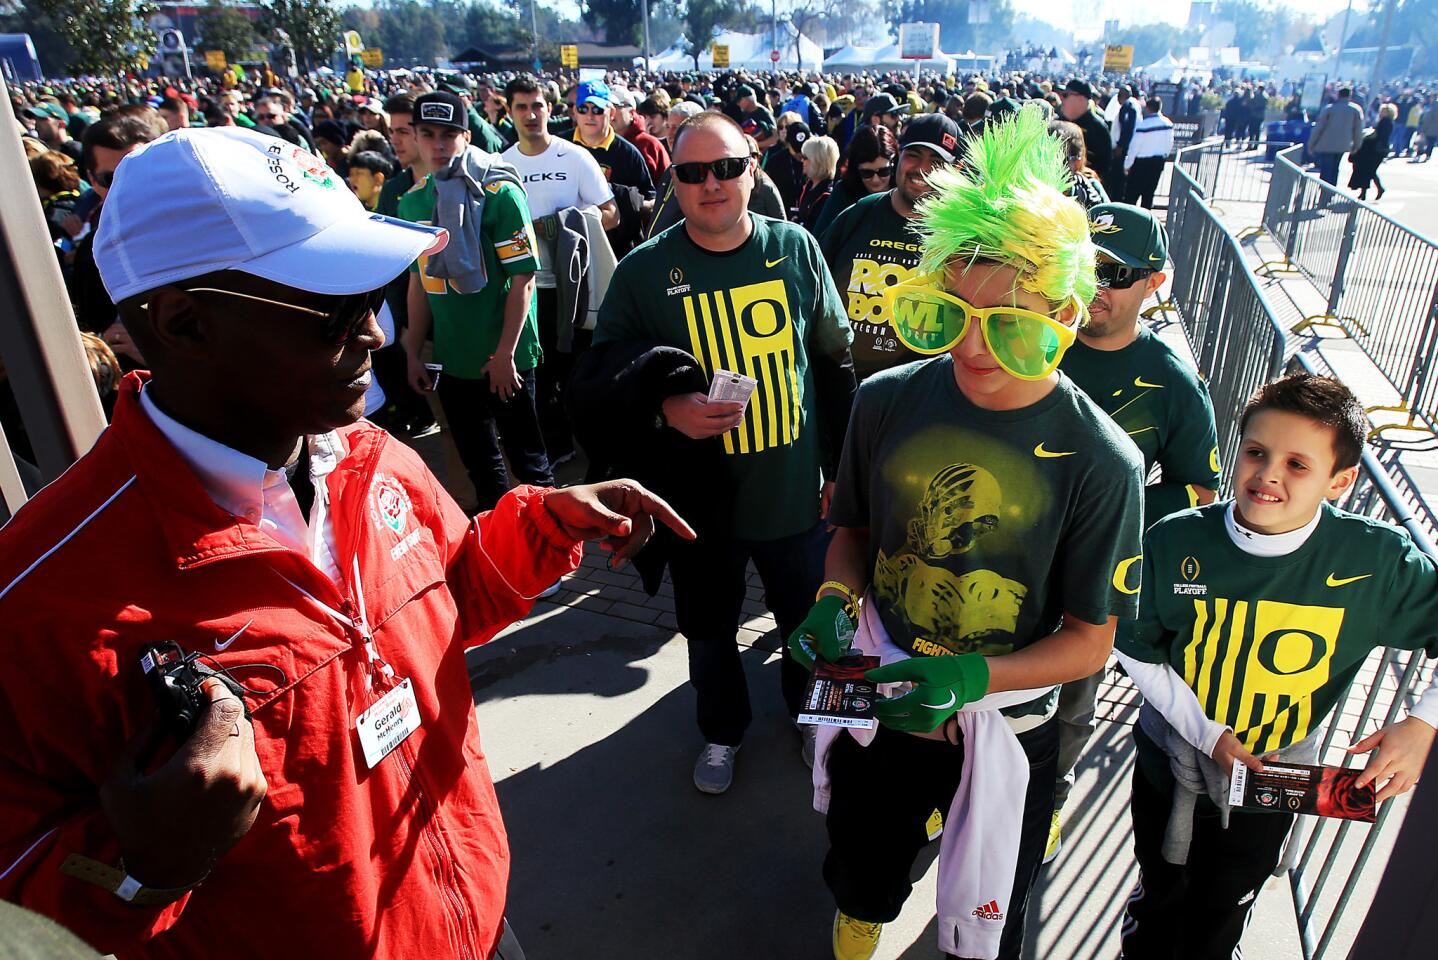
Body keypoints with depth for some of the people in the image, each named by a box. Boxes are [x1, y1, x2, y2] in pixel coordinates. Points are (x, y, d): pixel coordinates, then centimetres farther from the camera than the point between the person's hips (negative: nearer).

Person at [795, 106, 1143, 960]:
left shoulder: (1099, 460, -21)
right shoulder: (889, 401, -14)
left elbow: (1091, 638, -14)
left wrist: (971, 677, -29)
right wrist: (838, 599, -18)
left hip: (1005, 731, -2)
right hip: (874, 705, 3)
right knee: (860, 886, 30)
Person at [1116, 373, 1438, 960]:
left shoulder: (1378, 560, -22)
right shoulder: (1174, 542, -21)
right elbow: (1138, 651, -12)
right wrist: (1209, 735, -18)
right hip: (1169, 765, 0)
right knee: (1158, 897, 26)